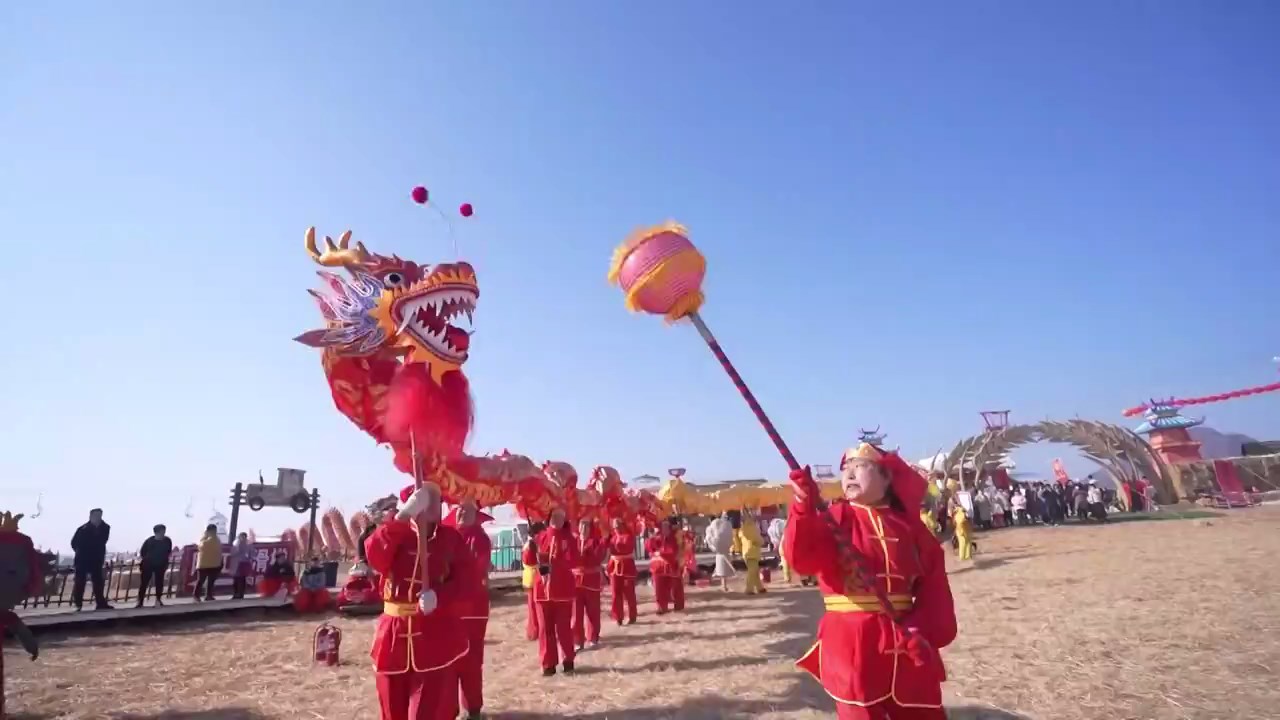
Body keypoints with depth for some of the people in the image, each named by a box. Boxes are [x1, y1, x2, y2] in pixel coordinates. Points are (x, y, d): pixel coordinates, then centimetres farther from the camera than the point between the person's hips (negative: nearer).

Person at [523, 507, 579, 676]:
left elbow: (573, 562, -10)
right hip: (542, 588, 2)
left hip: (563, 589, -2)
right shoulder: (540, 537, 7)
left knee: (564, 627, 1)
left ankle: (568, 662, 12)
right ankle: (548, 664, 12)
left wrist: (554, 561, -23)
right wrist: (530, 545, -16)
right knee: (545, 627, 4)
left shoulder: (569, 538, 2)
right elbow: (529, 561, 2)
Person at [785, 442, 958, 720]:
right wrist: (805, 507, -38)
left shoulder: (908, 525, 5)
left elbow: (934, 586, 3)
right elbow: (803, 558, -22)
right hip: (852, 646, -3)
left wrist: (925, 631, -12)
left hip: (906, 646, 4)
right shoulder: (834, 518, -4)